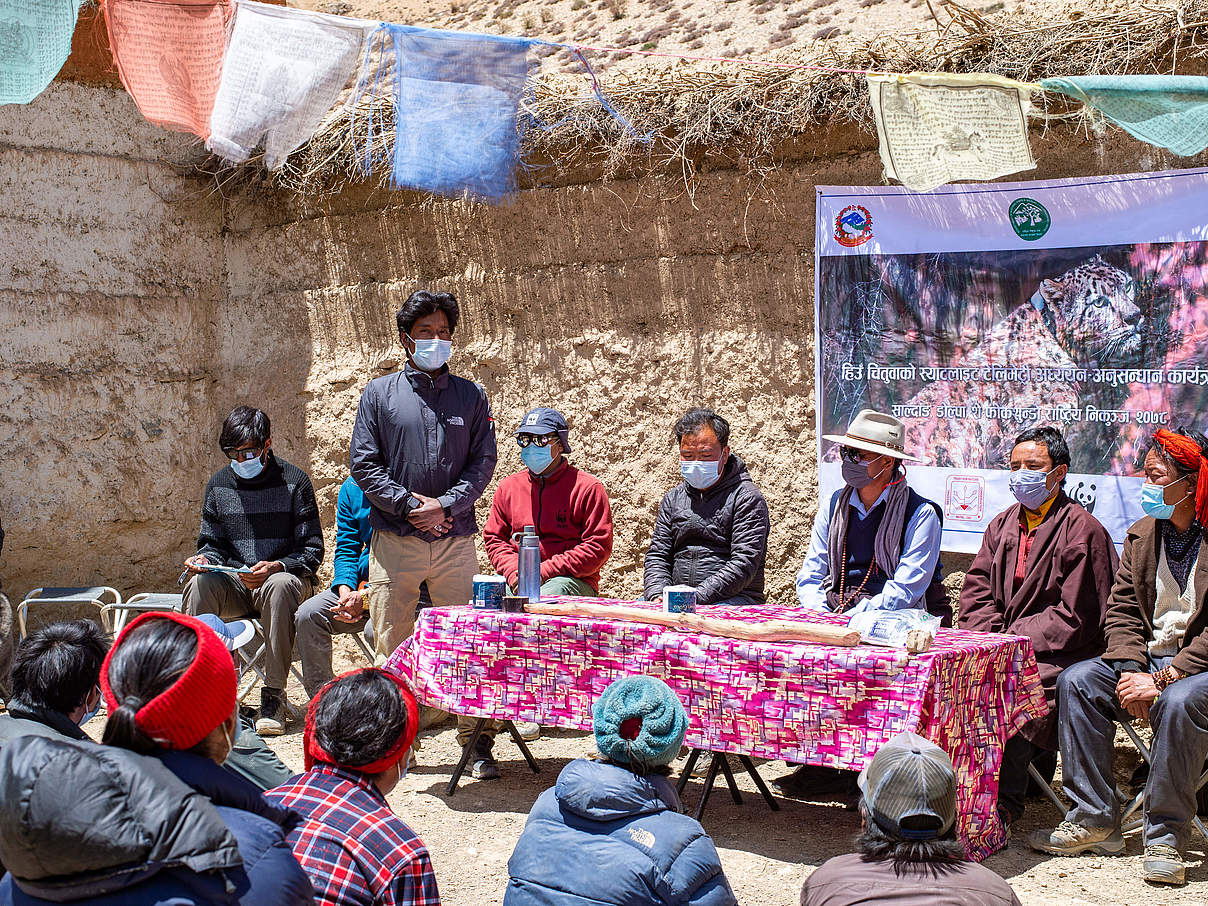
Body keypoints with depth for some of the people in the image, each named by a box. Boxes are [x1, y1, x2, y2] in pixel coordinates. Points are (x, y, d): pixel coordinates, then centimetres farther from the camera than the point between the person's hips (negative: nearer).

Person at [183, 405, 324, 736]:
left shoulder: (293, 482, -2)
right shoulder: (219, 484, 10)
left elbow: (312, 550, -4)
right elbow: (212, 542, 17)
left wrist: (276, 566, -23)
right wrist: (204, 558, -8)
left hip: (282, 576, -3)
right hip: (232, 583, 3)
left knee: (280, 585, -39)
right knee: (199, 585, -31)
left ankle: (273, 695, -32)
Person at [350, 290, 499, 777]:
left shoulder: (470, 396, 12)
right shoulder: (379, 394, 8)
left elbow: (483, 461, 5)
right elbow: (363, 464, 2)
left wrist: (445, 505, -9)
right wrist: (408, 503, -9)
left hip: (455, 539, 1)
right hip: (394, 539, 0)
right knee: (392, 646, 2)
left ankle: (477, 743, 6)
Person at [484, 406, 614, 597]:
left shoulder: (587, 487, 0)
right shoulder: (508, 487, 16)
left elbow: (599, 547, -7)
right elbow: (494, 538, 18)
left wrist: (544, 571, -14)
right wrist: (514, 571, -5)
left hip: (573, 579, -4)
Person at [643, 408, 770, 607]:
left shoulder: (747, 498, -1)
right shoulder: (672, 499, 18)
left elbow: (743, 564, -11)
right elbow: (657, 556, 13)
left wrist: (697, 597, -20)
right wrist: (657, 595, -9)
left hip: (733, 600, -5)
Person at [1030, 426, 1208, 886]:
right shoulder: (1140, 534, 9)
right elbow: (1122, 611, 5)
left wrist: (1164, 679, -23)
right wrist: (1131, 672, -12)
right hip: (1151, 657, 7)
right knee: (1076, 681, -14)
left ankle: (1166, 836, -20)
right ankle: (1095, 819, -10)